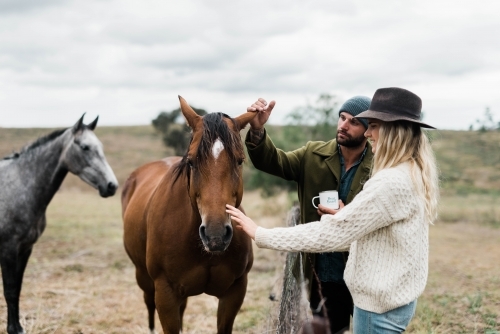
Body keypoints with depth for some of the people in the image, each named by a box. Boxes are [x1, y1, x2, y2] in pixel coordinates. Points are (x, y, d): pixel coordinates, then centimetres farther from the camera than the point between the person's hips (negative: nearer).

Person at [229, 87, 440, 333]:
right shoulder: (414, 174, 6)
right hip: (396, 294, 9)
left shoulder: (391, 183, -25)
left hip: (380, 302, -9)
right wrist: (347, 216, 4)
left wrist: (260, 234, -20)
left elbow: (328, 234, -25)